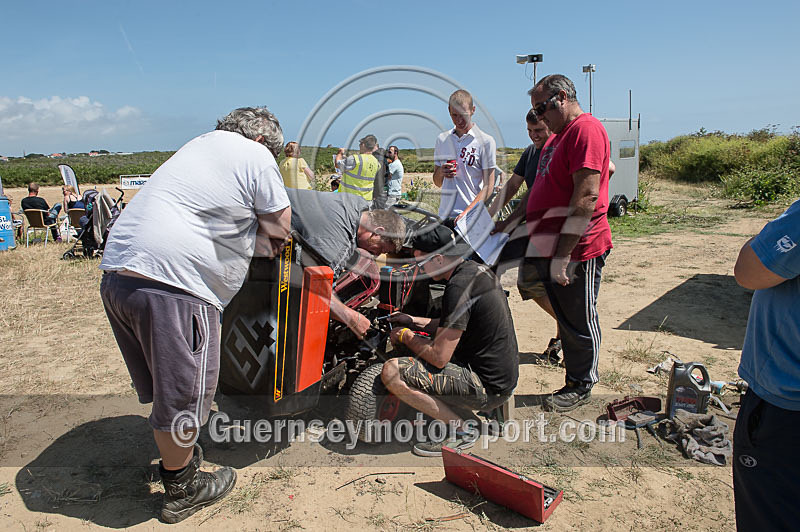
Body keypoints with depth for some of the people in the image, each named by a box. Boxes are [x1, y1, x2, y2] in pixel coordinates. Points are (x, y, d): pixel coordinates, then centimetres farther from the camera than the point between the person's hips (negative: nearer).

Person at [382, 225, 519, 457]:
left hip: (487, 388, -10)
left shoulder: (458, 288, -23)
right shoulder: (477, 270, 7)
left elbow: (439, 357, -21)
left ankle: (460, 430, -3)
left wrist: (405, 336, -3)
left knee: (391, 371, -17)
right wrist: (413, 322, 17)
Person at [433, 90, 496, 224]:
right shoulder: (441, 139, 13)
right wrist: (441, 172, -4)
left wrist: (467, 211, -17)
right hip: (444, 216, 4)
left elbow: (488, 186, -5)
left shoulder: (485, 141, -1)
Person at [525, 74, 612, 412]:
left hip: (576, 250, -9)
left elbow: (587, 196, -23)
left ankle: (581, 387, 22)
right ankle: (574, 382, 30)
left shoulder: (586, 129, -14)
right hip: (551, 247, 9)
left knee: (579, 321, 5)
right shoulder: (558, 136, 18)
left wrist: (562, 256, -25)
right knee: (566, 320, 17)